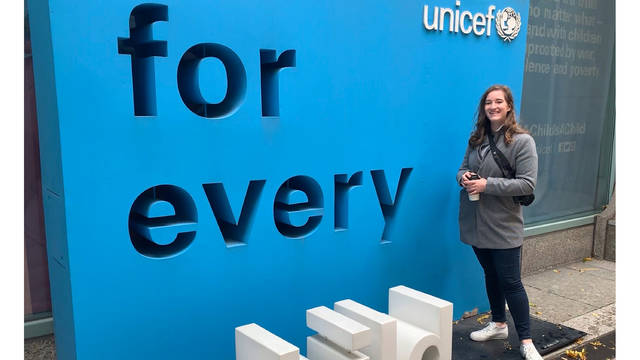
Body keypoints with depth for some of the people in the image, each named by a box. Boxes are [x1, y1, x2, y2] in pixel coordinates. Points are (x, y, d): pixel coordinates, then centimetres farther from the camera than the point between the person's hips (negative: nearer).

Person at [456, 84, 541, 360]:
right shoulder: (477, 139, 7)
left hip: (503, 226, -5)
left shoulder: (522, 141, -12)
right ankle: (498, 324, 36)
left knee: (510, 282, 0)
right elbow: (464, 168, 16)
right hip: (476, 223, 6)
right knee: (490, 275, 18)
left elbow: (527, 184, -16)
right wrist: (463, 177, -9)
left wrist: (487, 184, -22)